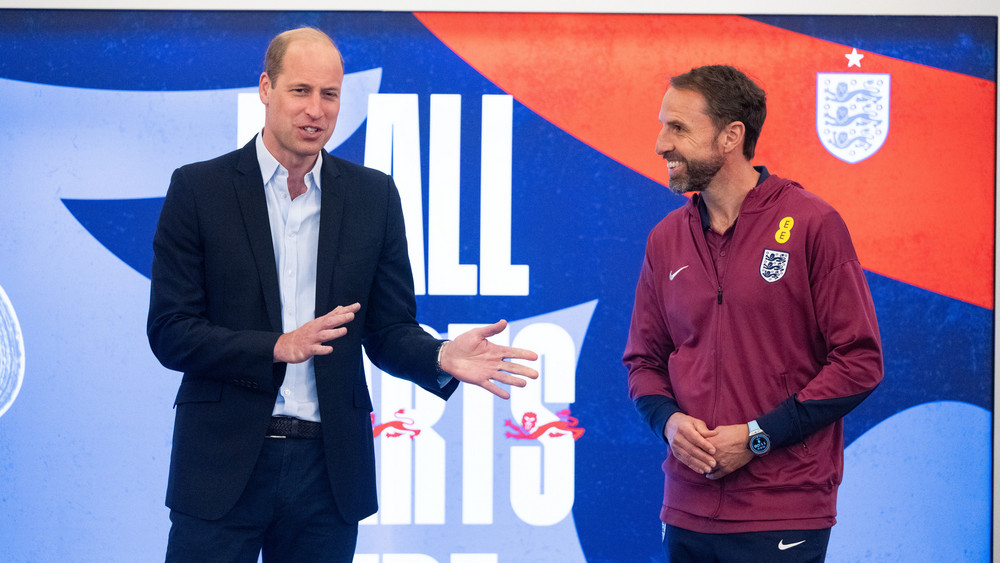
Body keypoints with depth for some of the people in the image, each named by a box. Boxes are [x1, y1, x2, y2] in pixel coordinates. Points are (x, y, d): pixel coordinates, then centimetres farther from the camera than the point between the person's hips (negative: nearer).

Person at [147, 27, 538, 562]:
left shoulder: (374, 196, 7)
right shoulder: (199, 189, -1)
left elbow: (388, 330, 8)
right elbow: (169, 333, -6)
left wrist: (441, 357, -14)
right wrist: (278, 347, -19)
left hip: (327, 470, 2)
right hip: (224, 465, -2)